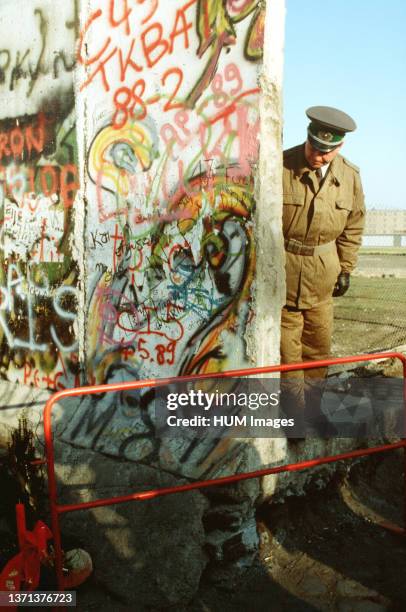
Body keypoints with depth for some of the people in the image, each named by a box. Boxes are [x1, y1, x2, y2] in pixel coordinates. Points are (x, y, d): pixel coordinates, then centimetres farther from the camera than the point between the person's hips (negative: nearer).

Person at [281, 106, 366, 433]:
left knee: (319, 346, 13)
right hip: (282, 273, -4)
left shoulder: (350, 176, -1)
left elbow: (353, 225, 11)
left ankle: (312, 408, 31)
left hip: (323, 275, 4)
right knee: (287, 348, 2)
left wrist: (346, 268, 11)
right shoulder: (281, 166, -14)